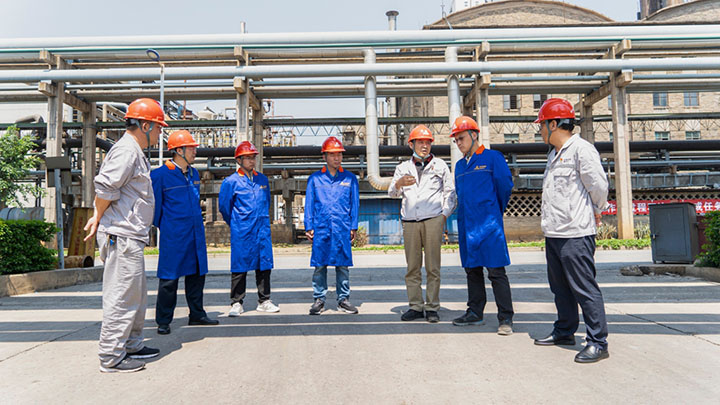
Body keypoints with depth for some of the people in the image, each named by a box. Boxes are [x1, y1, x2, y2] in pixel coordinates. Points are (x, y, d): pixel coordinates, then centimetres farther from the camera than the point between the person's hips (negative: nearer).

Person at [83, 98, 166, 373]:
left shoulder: (134, 152, 20)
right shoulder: (127, 149, -13)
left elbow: (106, 190, 23)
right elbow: (105, 187, -21)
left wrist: (98, 218, 15)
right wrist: (99, 219, -7)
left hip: (131, 237, 11)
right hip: (123, 236, -11)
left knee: (136, 295, 18)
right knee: (123, 296, -5)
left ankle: (132, 345, 29)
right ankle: (111, 357, 3)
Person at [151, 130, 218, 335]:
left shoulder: (194, 174, 12)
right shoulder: (160, 175, -10)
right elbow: (154, 204, -2)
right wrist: (163, 227, 5)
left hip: (196, 234, 7)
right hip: (173, 237, -7)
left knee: (197, 274, 12)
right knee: (169, 279, -1)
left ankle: (197, 315, 24)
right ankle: (163, 321, 11)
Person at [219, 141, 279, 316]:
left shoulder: (263, 179, 10)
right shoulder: (231, 181, -4)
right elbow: (223, 206, 4)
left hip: (262, 230, 4)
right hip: (241, 232, -4)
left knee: (265, 265, 6)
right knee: (240, 266, 1)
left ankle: (264, 301, 17)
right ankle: (236, 303, 12)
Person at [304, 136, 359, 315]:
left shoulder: (350, 178, 9)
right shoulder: (315, 178, 8)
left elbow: (354, 204, 10)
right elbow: (309, 204, 9)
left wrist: (353, 227, 5)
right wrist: (309, 227, 3)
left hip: (342, 229, 0)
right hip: (321, 228, 0)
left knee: (343, 265, 4)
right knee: (319, 265, 2)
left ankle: (343, 299, 15)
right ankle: (319, 299, 13)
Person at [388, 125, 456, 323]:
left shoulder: (440, 165, 13)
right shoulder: (403, 167, 16)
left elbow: (450, 192, 14)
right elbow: (392, 193, 5)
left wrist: (444, 215, 1)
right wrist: (399, 184, -17)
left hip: (433, 220, -2)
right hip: (410, 222, 2)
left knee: (433, 267, -2)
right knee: (412, 267, 2)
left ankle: (432, 307, 3)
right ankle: (416, 306, 8)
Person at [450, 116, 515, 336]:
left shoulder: (492, 157, -3)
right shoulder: (460, 165, 16)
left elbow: (505, 186, -2)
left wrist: (494, 211, 9)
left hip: (489, 224, -6)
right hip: (467, 225, 7)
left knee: (496, 271, -5)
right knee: (472, 270, 13)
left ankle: (506, 319, 2)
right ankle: (475, 313, 23)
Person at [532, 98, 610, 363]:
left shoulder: (581, 149, -11)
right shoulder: (554, 154, 17)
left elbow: (599, 186, -12)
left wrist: (595, 212, 3)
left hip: (575, 234, -10)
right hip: (554, 232, 10)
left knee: (584, 288, -5)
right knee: (560, 287, 18)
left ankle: (598, 342, 4)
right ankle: (564, 332, 32)